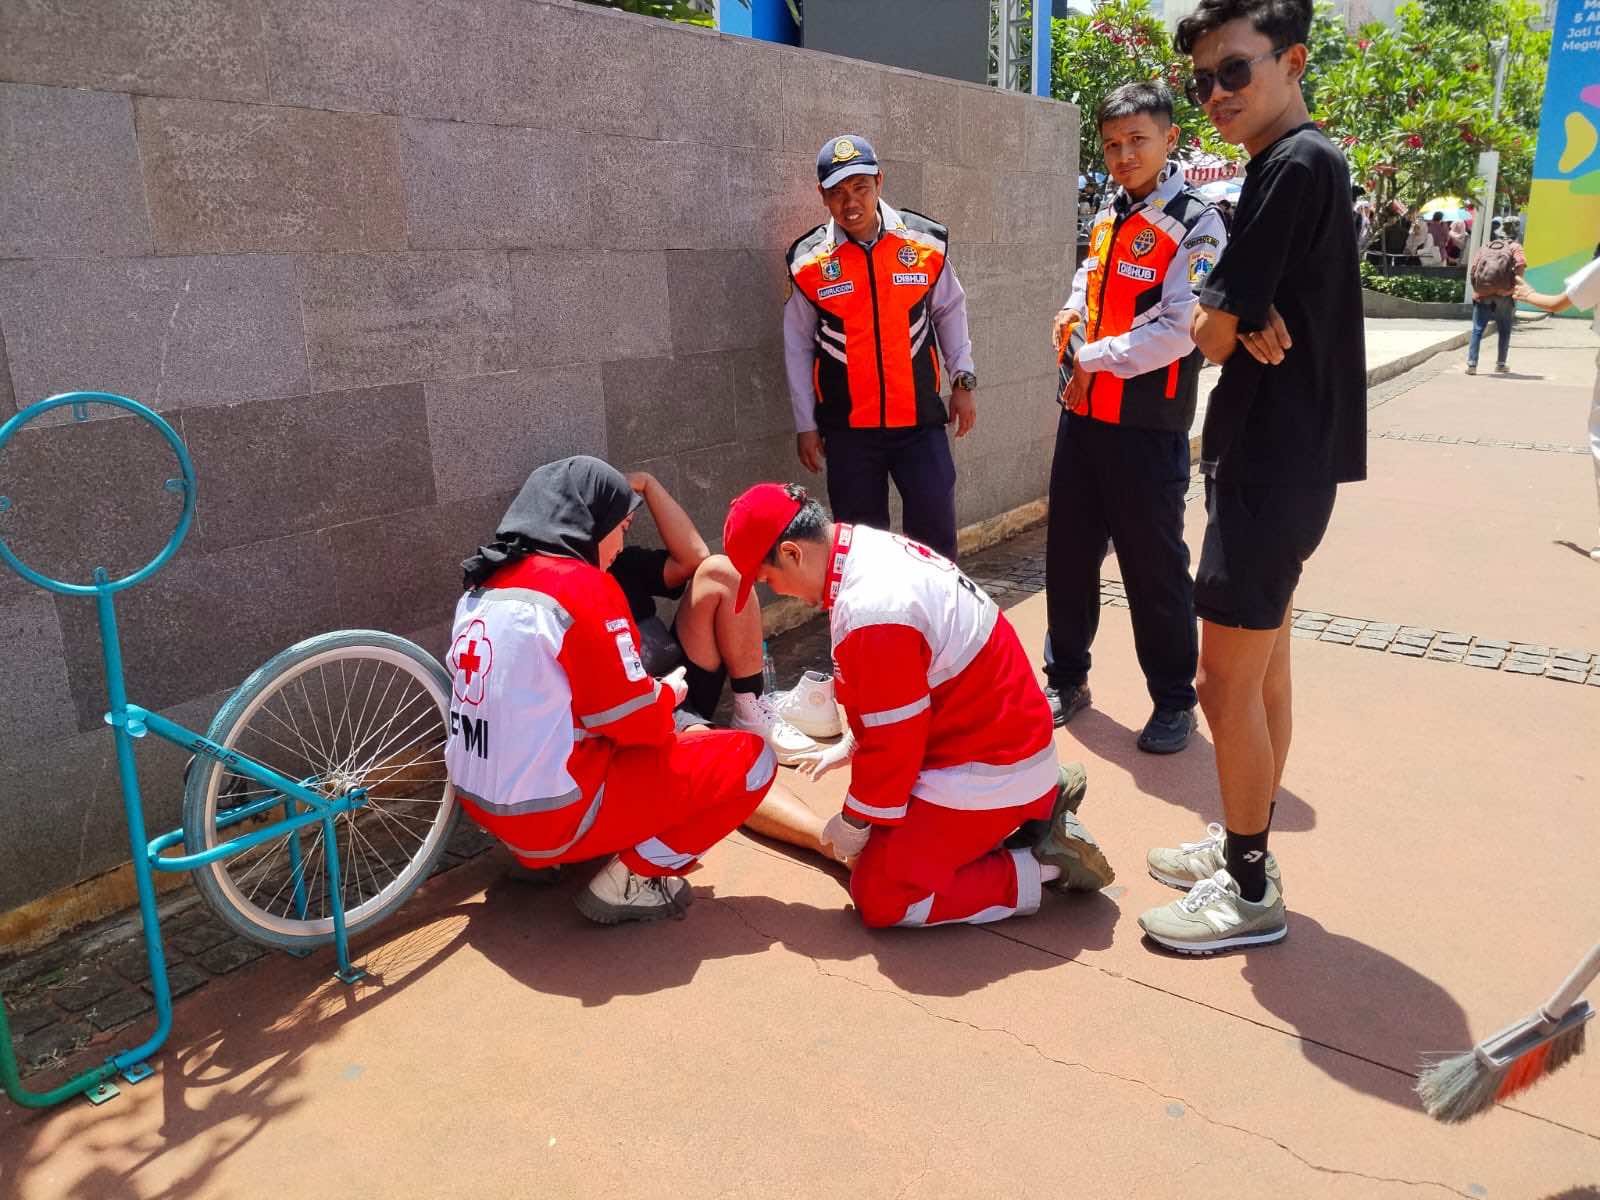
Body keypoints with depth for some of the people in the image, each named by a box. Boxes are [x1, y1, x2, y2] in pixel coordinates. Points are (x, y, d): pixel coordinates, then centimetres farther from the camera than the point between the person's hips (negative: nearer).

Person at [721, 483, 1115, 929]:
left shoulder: (869, 612, -29)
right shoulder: (875, 547, 2)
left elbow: (893, 744, -20)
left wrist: (854, 822, -5)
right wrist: (853, 744, 21)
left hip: (987, 771, -10)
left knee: (879, 898, -4)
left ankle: (1045, 865, 0)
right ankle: (1044, 794, 17)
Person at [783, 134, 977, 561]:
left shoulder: (926, 242, -2)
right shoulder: (809, 261, -2)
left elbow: (949, 312, 11)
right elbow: (798, 346, 6)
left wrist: (962, 381, 7)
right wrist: (805, 425, 6)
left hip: (920, 419, 0)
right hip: (848, 428, 0)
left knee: (936, 533, 1)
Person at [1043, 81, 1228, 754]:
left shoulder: (1195, 225, -8)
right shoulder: (1107, 217, 14)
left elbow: (1179, 329, -18)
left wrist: (1094, 357, -13)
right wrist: (1073, 310, 12)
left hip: (1147, 425, -7)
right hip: (1083, 414, 7)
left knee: (1154, 565, 2)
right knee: (1069, 552, 12)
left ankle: (1173, 701, 18)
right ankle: (1065, 679, 28)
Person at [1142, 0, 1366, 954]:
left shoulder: (1296, 164, -15)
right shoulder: (1296, 168, 16)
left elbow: (1213, 334, -16)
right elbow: (1223, 326, 9)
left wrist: (1236, 329, 3)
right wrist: (1251, 327, -11)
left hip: (1277, 463, -10)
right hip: (1275, 455, 10)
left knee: (1228, 683, -3)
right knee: (1264, 668, 15)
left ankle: (1250, 893, 10)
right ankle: (1243, 847, 29)